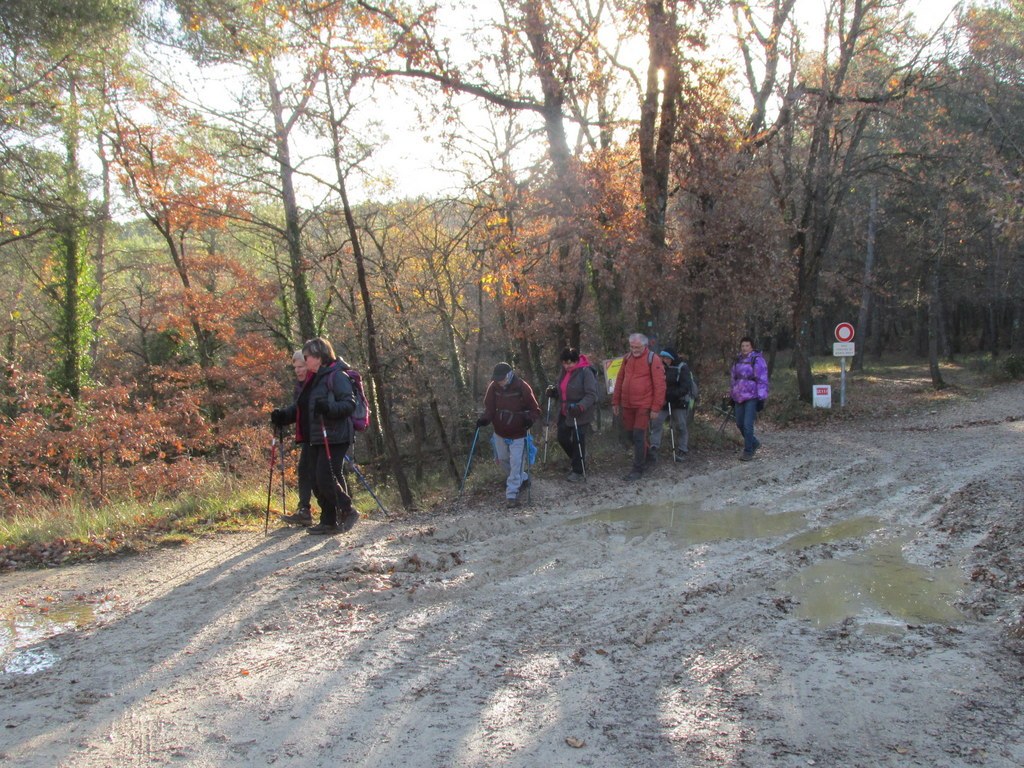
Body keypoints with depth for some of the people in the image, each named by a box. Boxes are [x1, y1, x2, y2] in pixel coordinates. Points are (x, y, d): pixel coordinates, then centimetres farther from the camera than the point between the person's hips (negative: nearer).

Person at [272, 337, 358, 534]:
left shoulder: (337, 376, -9)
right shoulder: (314, 380, 19)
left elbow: (349, 403, -17)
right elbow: (301, 408, 23)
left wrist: (329, 407, -34)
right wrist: (283, 415, 7)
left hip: (334, 438, -9)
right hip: (317, 438, 9)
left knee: (326, 478, -13)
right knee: (316, 480, 8)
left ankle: (347, 511, 3)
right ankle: (328, 521, 15)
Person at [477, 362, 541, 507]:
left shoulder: (522, 388, -17)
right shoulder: (493, 387, -8)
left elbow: (535, 409, -9)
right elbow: (489, 408, 0)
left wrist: (529, 419, -29)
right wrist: (484, 419, -20)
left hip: (518, 435, -5)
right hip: (500, 433, 5)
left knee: (516, 464, -8)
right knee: (503, 460, 18)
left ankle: (512, 494, -1)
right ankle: (523, 478, 42)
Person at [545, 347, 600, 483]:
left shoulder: (586, 372, -18)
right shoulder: (565, 371, 6)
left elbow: (592, 394, -20)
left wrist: (580, 407, -33)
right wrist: (553, 391, 0)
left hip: (581, 414, -8)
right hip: (565, 413, 8)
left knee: (578, 441, -1)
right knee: (562, 438, 13)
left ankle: (578, 472, 14)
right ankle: (578, 461, 38)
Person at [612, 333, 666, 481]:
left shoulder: (653, 359, -9)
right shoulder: (627, 358, 9)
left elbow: (659, 385, -11)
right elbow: (619, 381, 14)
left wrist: (656, 407, -14)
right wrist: (615, 401, 12)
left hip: (643, 406, -6)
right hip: (627, 405, 6)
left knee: (639, 436, -7)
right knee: (631, 434, 14)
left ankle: (638, 469, 1)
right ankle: (645, 455, 37)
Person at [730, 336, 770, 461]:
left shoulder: (757, 360, -8)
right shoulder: (738, 360, 12)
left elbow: (762, 380, -10)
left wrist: (761, 398, -14)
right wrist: (732, 395, 22)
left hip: (752, 397, -7)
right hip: (739, 397, 7)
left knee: (748, 425, -9)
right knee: (740, 424, 12)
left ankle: (748, 451, 2)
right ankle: (754, 443, 34)